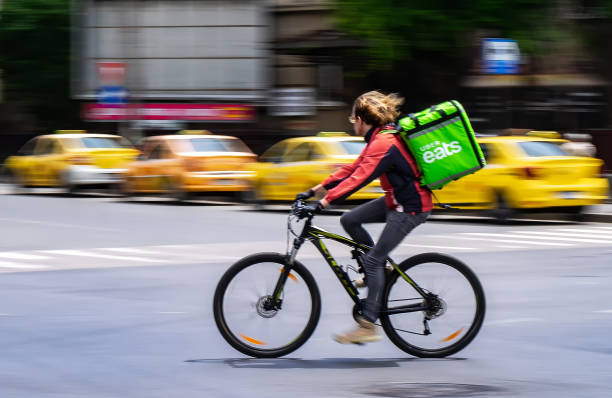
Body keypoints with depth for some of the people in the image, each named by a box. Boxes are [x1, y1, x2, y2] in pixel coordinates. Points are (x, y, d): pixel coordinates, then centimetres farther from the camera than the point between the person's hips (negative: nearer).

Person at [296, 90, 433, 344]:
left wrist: (324, 202, -34)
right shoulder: (379, 138, 11)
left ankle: (368, 325, -10)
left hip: (411, 208, -10)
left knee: (373, 260, -11)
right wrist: (315, 190, 12)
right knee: (349, 221, 8)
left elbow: (359, 177, -30)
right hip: (397, 200, 10)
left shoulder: (383, 143, -21)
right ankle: (381, 269, 19)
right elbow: (352, 169, 14)